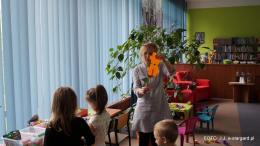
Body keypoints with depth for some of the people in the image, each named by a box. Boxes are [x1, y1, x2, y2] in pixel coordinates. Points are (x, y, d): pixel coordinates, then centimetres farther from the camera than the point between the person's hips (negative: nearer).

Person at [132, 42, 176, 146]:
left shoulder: (160, 66, 0)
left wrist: (164, 60, -40)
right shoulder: (137, 70, 2)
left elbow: (171, 72, -21)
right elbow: (135, 88, -7)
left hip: (159, 107, 0)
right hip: (143, 107, 0)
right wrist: (140, 91, -31)